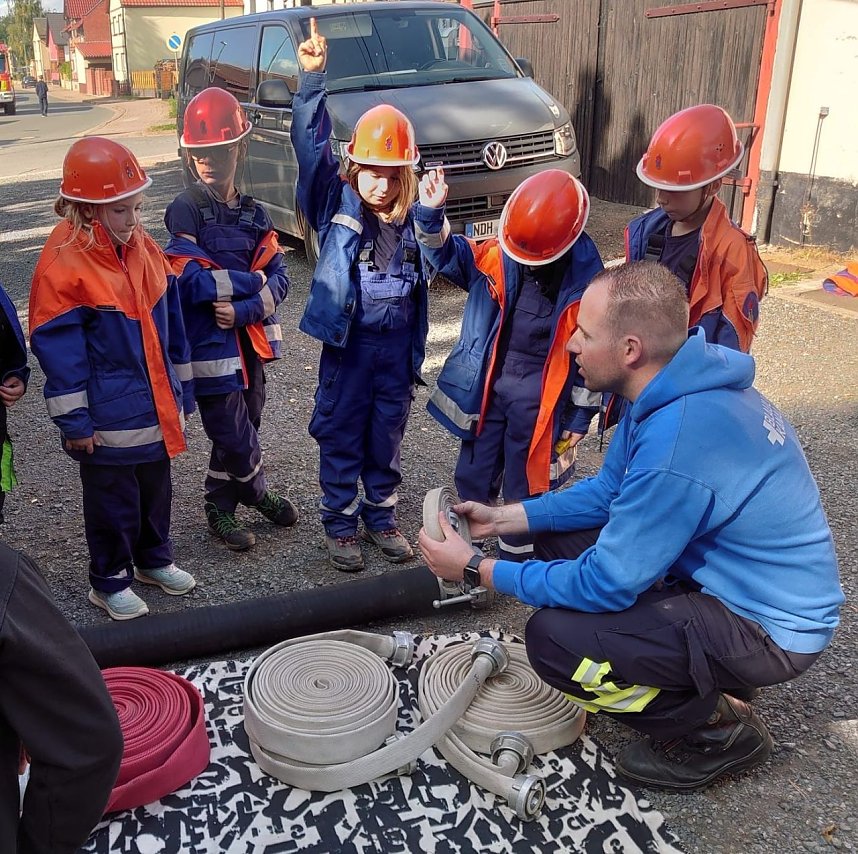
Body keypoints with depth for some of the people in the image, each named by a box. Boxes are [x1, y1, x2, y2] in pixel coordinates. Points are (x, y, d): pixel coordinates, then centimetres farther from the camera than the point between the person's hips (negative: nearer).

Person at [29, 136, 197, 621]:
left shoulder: (144, 248, 3)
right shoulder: (63, 264, -18)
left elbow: (171, 322, 10)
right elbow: (58, 349, -16)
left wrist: (182, 390, 13)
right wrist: (74, 422, -14)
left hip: (156, 407, 6)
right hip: (108, 415, -6)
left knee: (156, 488, 21)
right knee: (114, 500, 9)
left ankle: (154, 560, 41)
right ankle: (110, 581, 28)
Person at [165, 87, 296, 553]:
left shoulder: (254, 212, 5)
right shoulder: (185, 209, -10)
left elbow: (278, 277, -1)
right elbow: (189, 280, -21)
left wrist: (243, 310, -18)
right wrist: (250, 280, -13)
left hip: (249, 338, 5)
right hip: (209, 344, -5)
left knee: (241, 430, 15)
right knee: (236, 437, 0)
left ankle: (220, 506, 34)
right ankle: (257, 493, 29)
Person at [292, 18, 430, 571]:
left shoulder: (415, 216, 0)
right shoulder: (337, 202, -7)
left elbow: (422, 288, 8)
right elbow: (310, 144, -20)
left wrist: (417, 352, 10)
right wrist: (313, 79, -30)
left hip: (397, 344, 3)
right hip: (347, 343, -2)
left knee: (387, 438, 15)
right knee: (341, 439, 8)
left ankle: (382, 516, 32)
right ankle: (340, 524, 23)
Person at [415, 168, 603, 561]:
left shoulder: (585, 280, -13)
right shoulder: (498, 254, -6)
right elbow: (447, 254, 6)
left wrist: (580, 417, -2)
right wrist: (430, 214, -15)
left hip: (539, 396, -3)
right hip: (488, 384, 3)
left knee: (524, 488, 12)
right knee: (472, 477, 15)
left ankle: (514, 564, 31)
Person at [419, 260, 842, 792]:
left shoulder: (676, 448, -34)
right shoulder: (679, 387, -3)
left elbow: (607, 585, -25)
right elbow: (608, 491, 9)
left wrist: (478, 570, -16)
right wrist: (503, 519, 3)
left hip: (770, 628, -9)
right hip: (724, 573, 9)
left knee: (554, 638, -22)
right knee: (559, 536, 9)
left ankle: (719, 732, 1)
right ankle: (705, 681, 17)